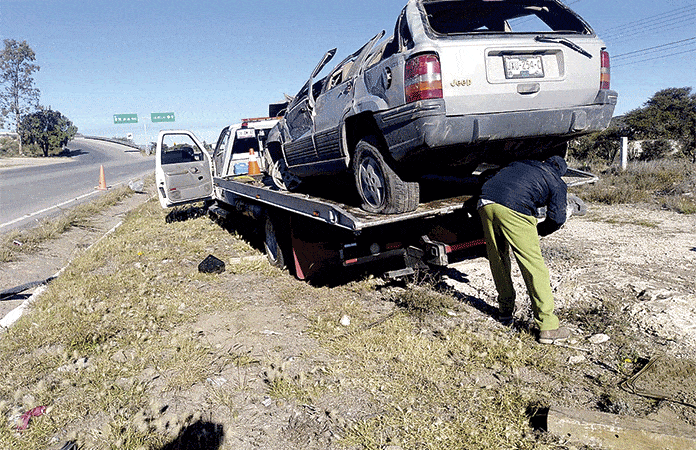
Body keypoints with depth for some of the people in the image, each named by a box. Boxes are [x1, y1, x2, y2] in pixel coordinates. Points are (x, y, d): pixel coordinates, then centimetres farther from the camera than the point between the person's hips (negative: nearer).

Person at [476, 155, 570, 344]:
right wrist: (536, 231, 31)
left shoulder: (522, 163, 35)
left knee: (498, 260, 20)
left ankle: (505, 311, 32)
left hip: (485, 204, 5)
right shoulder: (557, 183, 21)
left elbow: (491, 182, 33)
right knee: (535, 268, 2)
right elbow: (557, 219, 10)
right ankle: (547, 326, 6)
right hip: (513, 210, -5)